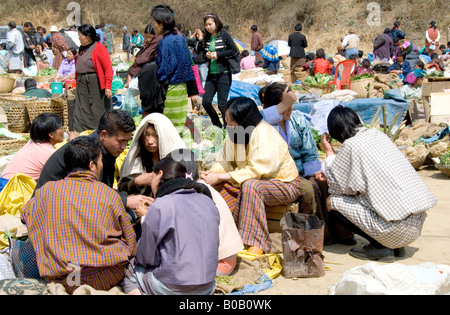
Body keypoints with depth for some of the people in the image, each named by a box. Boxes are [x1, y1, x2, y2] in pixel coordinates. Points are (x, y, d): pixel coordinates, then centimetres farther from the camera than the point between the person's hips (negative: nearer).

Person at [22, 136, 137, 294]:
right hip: (108, 278, -1)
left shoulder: (47, 190, 1)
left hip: (63, 280, 1)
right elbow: (130, 242, 2)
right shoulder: (109, 194, -4)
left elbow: (25, 214, 24)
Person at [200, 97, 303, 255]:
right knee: (219, 185, -13)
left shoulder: (264, 133, -26)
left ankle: (258, 244, -30)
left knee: (250, 185, -36)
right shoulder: (236, 134, -3)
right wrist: (211, 174, -19)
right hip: (260, 181, 8)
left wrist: (220, 177, -30)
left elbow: (256, 170, -31)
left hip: (285, 185, -8)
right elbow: (225, 160, 3)